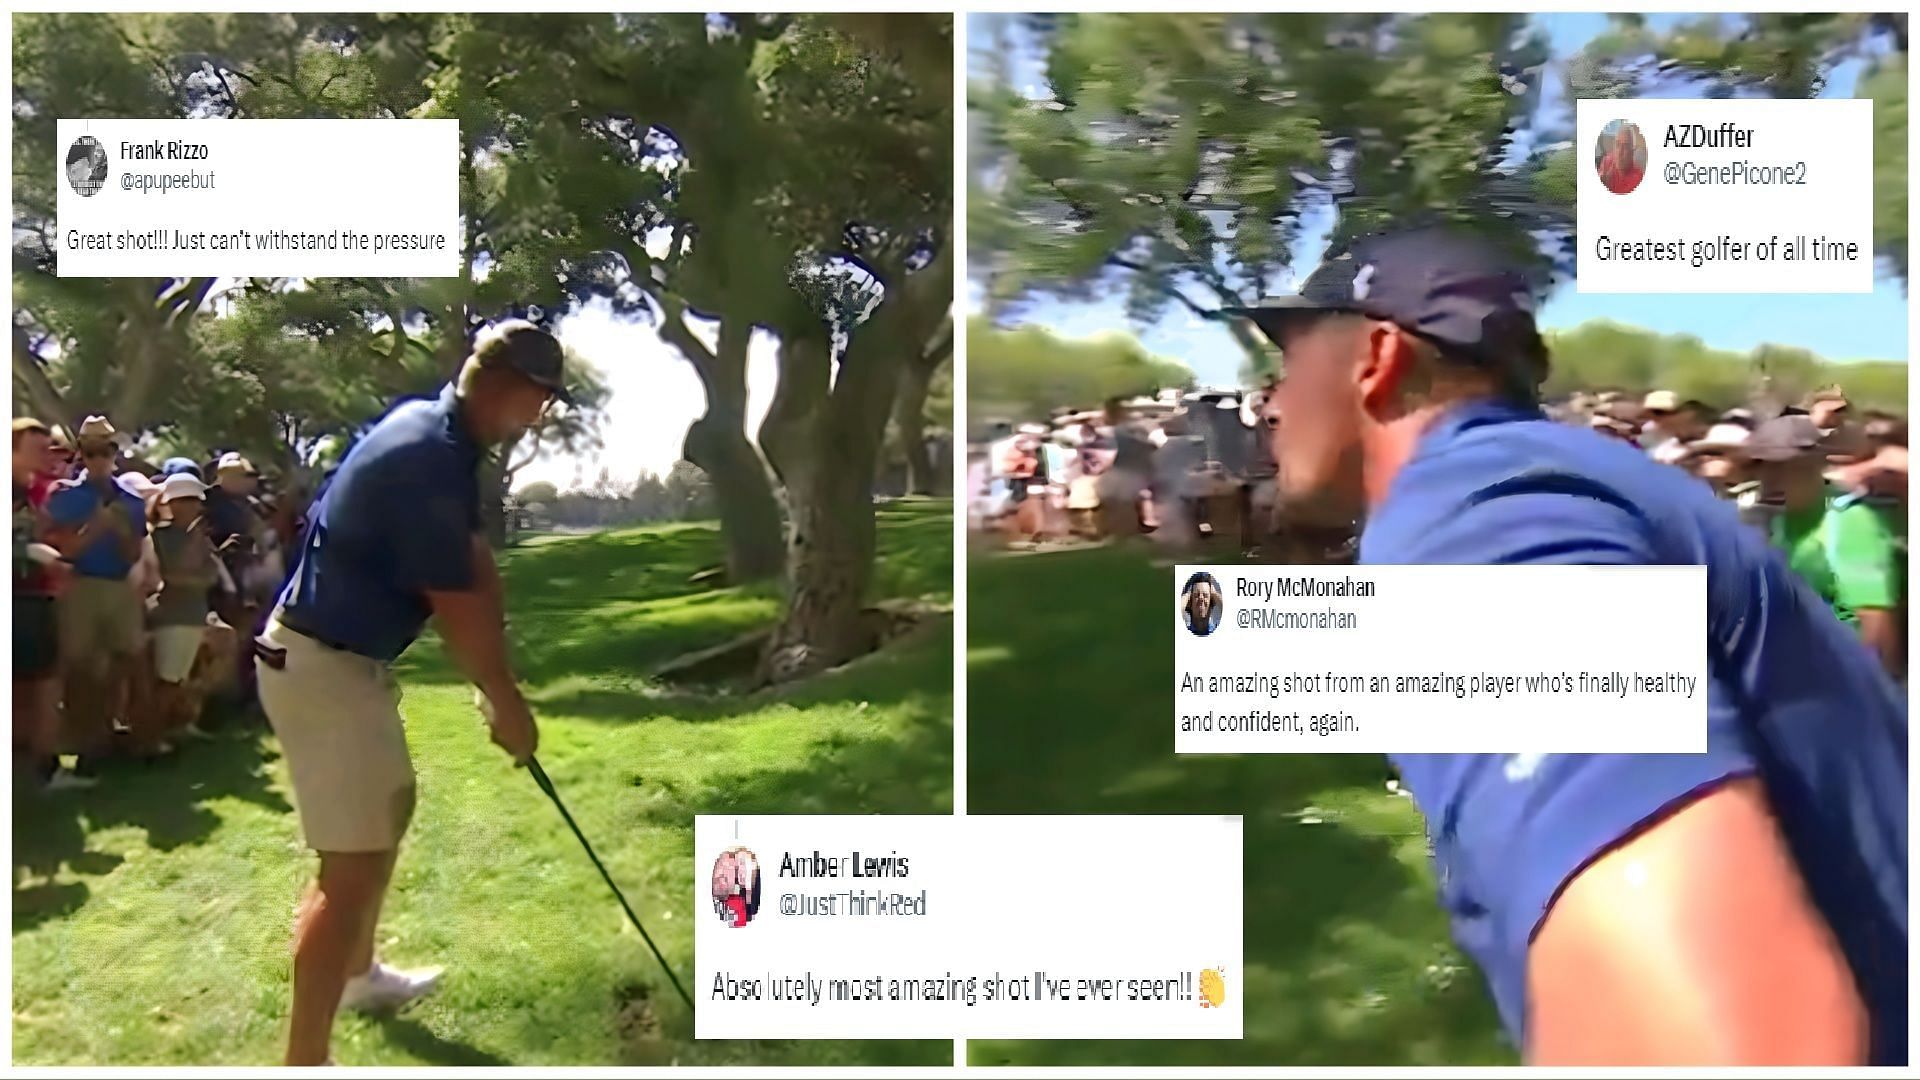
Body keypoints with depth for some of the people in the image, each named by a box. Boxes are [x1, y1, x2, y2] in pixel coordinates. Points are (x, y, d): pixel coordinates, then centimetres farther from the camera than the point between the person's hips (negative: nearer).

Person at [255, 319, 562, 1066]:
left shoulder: (438, 436, 7)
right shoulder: (429, 458, -24)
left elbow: (476, 568, 6)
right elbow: (457, 605, -20)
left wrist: (498, 685, 5)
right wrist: (507, 702, -8)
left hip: (346, 658, 11)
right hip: (323, 666, -11)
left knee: (388, 807, 26)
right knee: (354, 865, -9)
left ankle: (358, 973, 44)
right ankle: (303, 1061, -3)